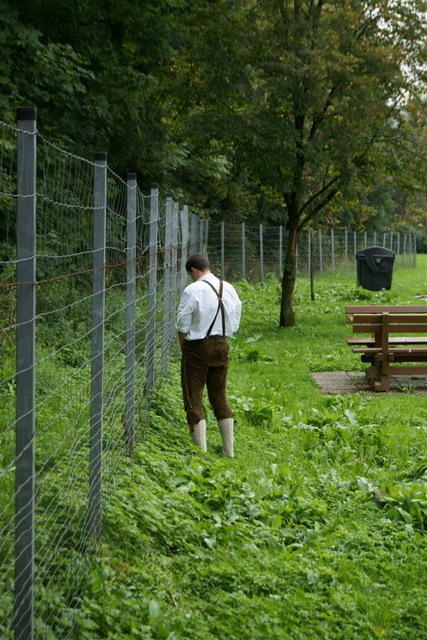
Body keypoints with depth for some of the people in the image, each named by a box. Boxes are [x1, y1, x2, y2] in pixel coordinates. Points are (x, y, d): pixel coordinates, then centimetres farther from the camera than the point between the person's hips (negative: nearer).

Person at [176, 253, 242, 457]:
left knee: (193, 400, 1)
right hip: (222, 346, 6)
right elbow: (234, 323, 9)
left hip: (197, 348, -6)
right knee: (220, 397, 16)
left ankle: (201, 451, -3)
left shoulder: (192, 290, -15)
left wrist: (183, 349, 5)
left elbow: (182, 326, -10)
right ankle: (229, 450, 19)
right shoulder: (229, 289, 4)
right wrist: (220, 338, 15)